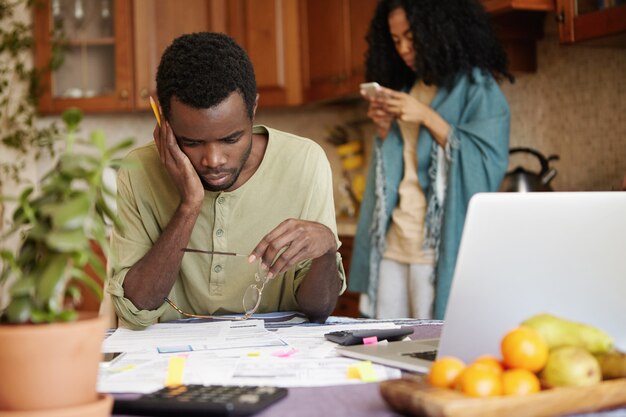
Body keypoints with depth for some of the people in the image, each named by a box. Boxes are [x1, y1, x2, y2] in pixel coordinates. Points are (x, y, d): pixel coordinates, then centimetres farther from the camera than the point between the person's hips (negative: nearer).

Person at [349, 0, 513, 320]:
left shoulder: (476, 87, -3)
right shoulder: (405, 88, 17)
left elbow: (489, 162, -13)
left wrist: (427, 117, -15)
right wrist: (383, 131, 2)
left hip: (439, 246, -6)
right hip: (394, 242, 6)